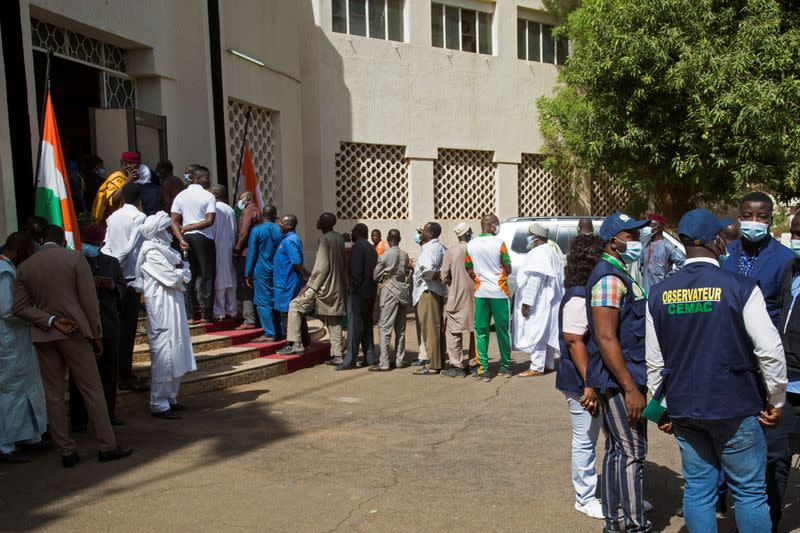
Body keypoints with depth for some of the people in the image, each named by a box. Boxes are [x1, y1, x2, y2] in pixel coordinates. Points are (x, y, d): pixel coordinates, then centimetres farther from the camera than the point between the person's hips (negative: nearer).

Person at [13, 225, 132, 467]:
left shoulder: (24, 267, 8)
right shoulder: (75, 258, -4)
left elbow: (20, 307, 0)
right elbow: (89, 300, -6)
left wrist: (51, 321, -6)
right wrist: (96, 335, 0)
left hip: (43, 337, 4)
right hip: (74, 333, -3)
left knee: (54, 395, 9)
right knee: (92, 390, 3)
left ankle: (66, 451, 13)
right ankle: (107, 447, 6)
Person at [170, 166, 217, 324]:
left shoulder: (180, 196, 8)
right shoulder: (209, 196, -5)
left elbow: (174, 221, -1)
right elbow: (210, 221, -15)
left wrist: (181, 239, -7)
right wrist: (190, 227, -7)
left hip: (187, 239, 5)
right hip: (204, 238, -4)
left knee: (189, 277, 10)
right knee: (207, 276, 3)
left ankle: (189, 315, 9)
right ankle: (205, 315, 2)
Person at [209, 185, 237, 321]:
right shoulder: (230, 210, 8)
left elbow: (211, 230, -14)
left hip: (217, 248, -6)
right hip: (229, 248, 6)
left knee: (219, 280, -2)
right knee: (230, 279, 11)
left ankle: (219, 312, 1)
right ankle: (232, 310, 17)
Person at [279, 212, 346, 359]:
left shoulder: (324, 239, -14)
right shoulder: (339, 239, 11)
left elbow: (322, 266, -18)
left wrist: (309, 285, -13)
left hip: (324, 286, -8)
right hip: (338, 287, 8)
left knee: (295, 306, 1)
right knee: (334, 321, 11)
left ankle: (296, 344, -3)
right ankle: (337, 356, 11)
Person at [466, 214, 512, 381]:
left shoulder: (471, 245, 3)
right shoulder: (499, 243, -9)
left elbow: (470, 270, 10)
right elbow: (508, 269, -3)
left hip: (480, 292, 3)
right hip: (500, 292, -3)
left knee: (481, 331, 6)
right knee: (503, 330, 10)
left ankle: (483, 369, 3)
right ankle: (505, 366, 20)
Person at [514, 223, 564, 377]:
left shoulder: (538, 253, -16)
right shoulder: (551, 252, 18)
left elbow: (534, 280, -24)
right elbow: (558, 278, 21)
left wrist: (526, 301, -22)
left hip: (538, 302, -11)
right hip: (548, 301, 11)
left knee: (535, 333, -8)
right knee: (546, 332, 15)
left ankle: (537, 367, -6)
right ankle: (547, 364, 21)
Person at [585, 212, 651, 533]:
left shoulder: (618, 275, 16)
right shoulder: (610, 278, -17)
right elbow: (606, 338, -23)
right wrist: (630, 388, -23)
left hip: (618, 380, 10)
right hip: (619, 379, -10)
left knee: (617, 449, 15)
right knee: (632, 452, -4)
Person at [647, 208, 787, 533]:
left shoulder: (659, 293, 0)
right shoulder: (740, 288, -12)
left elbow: (654, 361, 5)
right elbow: (770, 350, -11)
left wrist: (662, 408, 16)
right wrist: (776, 401, 3)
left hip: (683, 409, 4)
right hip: (734, 408, -3)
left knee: (697, 489, 13)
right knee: (749, 492, 10)